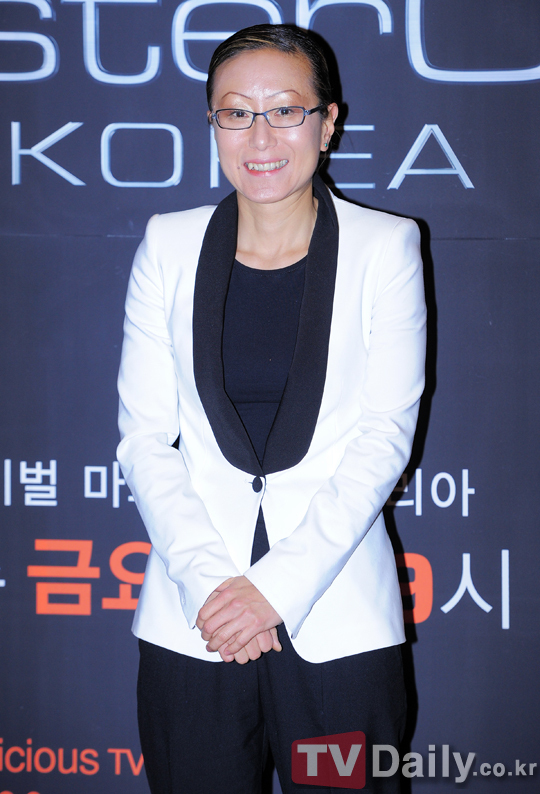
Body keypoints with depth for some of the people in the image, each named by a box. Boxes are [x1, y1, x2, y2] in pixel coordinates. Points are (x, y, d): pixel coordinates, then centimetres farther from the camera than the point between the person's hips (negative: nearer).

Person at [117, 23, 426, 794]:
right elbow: (144, 436, 2)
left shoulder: (385, 246, 0)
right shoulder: (169, 245, 5)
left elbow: (385, 435, -5)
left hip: (339, 624, -1)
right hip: (190, 623, 1)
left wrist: (279, 586, -12)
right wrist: (208, 581, -11)